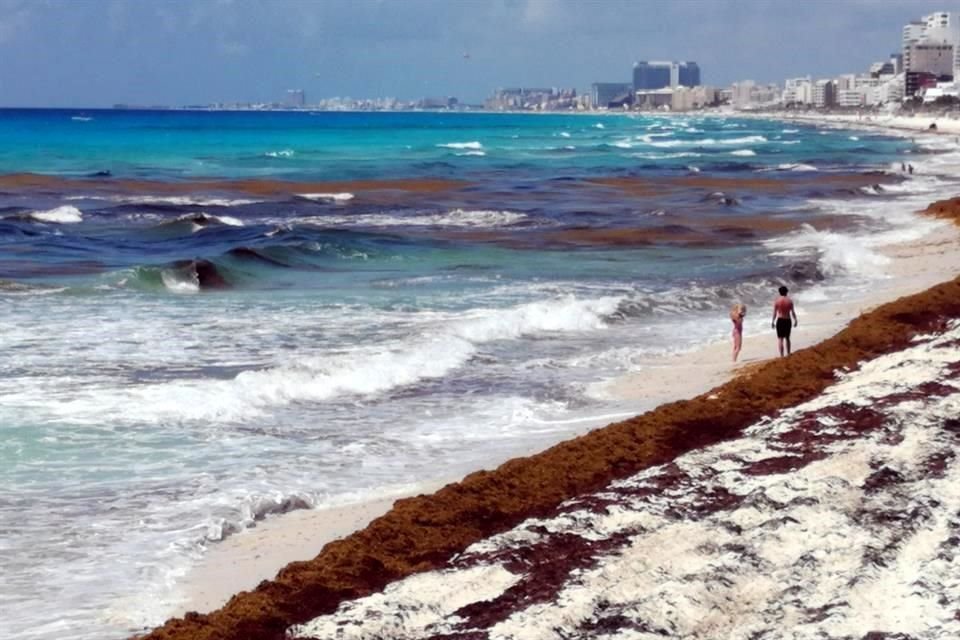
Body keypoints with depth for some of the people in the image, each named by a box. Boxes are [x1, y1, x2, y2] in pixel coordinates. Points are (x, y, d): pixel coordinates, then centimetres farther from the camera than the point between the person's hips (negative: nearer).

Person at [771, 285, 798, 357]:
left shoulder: (777, 301, -7)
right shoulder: (789, 301, -3)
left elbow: (775, 313, -6)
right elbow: (792, 312, -1)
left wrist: (772, 322, 1)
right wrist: (795, 320, 11)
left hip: (780, 320, -2)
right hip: (787, 321, 2)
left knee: (780, 339, -1)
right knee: (787, 338, 18)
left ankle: (781, 356, -11)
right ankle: (788, 354, 25)